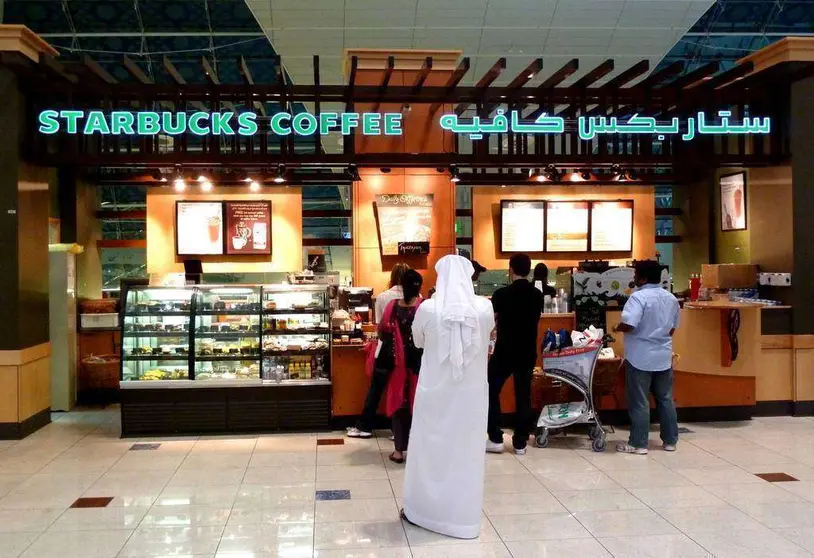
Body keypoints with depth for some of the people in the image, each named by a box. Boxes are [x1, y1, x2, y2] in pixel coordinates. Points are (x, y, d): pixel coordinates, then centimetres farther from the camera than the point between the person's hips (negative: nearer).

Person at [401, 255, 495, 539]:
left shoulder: (427, 308, -12)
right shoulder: (484, 308, -10)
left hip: (435, 390, 0)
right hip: (471, 392, 1)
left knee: (429, 448, 14)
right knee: (466, 451, 12)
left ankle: (420, 510, 28)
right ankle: (463, 516, 22)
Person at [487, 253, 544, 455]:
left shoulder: (502, 294, -13)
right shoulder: (537, 295, 1)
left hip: (504, 351, -4)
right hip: (528, 352, 4)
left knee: (491, 392, 9)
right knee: (523, 396, 10)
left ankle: (495, 439, 8)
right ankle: (520, 442, 13)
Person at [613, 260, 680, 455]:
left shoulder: (639, 297, -17)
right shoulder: (671, 298, 7)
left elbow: (629, 325, -25)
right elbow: (673, 328, 15)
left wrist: (617, 328, -5)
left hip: (640, 358, -7)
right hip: (664, 356, 7)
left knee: (639, 402, 1)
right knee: (665, 399, 15)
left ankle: (638, 444, 6)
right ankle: (670, 441, 22)